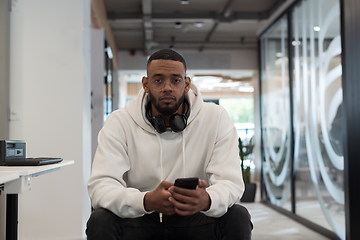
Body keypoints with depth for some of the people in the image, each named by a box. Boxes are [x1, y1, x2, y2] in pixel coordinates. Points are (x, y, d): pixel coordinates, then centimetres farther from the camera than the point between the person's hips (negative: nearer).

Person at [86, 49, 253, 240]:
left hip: (194, 220, 1)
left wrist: (207, 200, -41)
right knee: (100, 221, -29)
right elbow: (100, 185, -18)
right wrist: (147, 201, -40)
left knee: (238, 217, -26)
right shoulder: (119, 122, -8)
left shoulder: (216, 119, -7)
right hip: (139, 221, 0)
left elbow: (231, 182, -14)